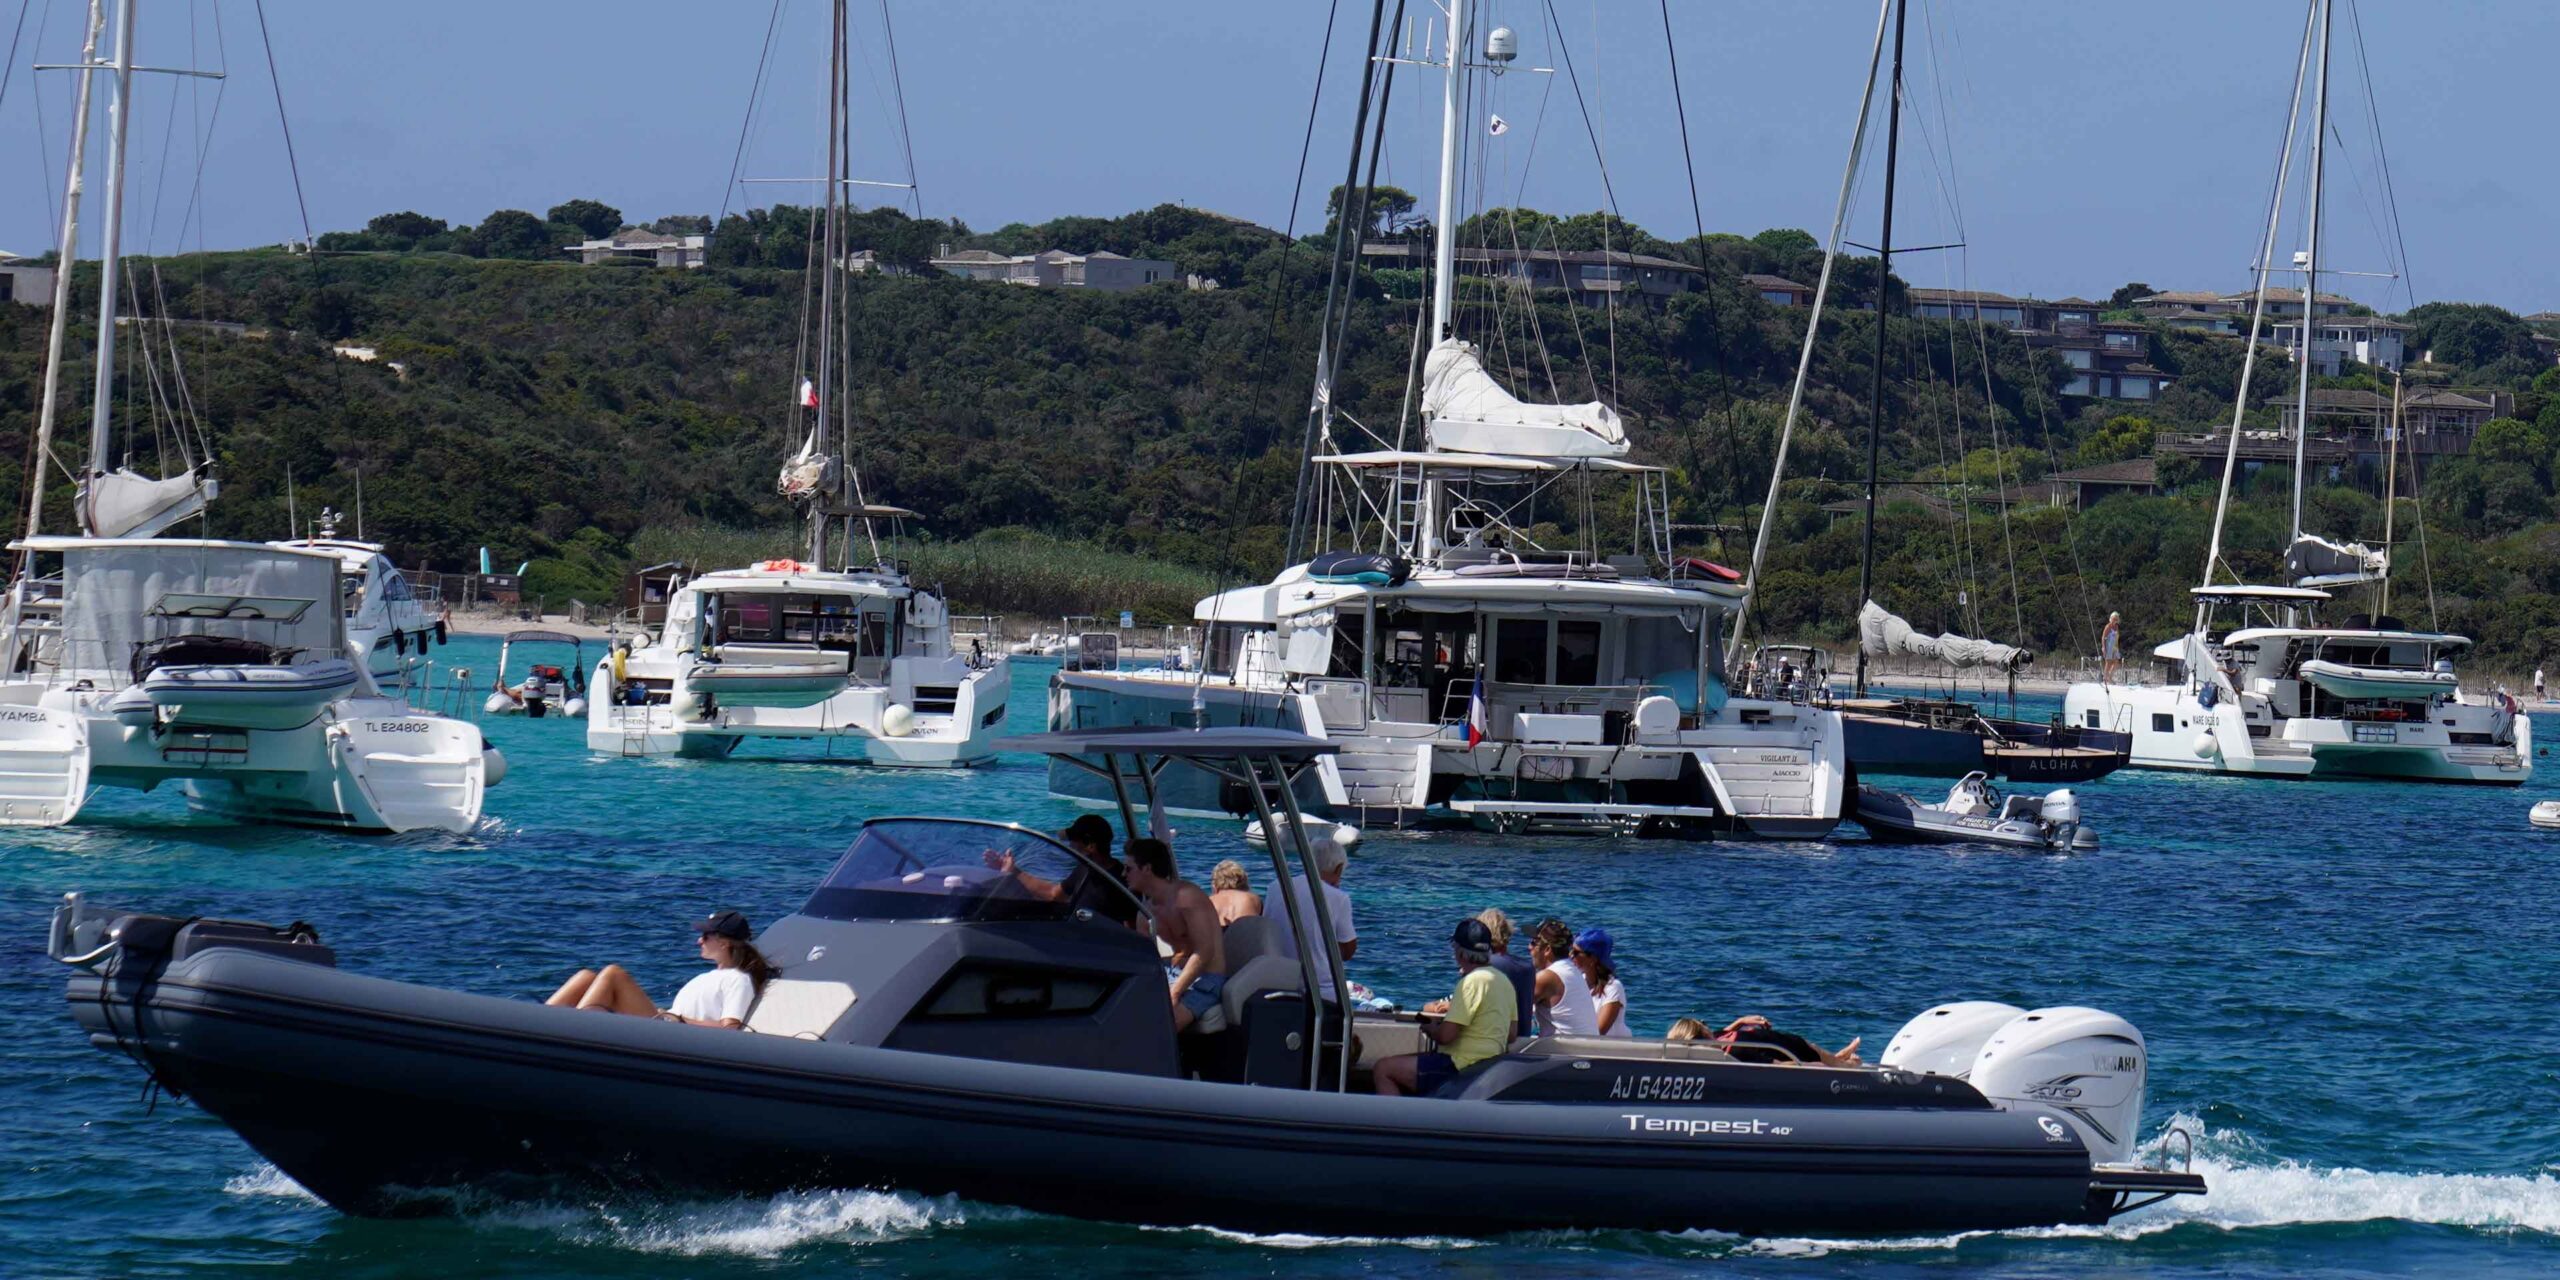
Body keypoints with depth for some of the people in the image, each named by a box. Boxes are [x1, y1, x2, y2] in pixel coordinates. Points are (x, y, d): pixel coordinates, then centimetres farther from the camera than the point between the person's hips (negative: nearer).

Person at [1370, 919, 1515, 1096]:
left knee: (1382, 1070, -7)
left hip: (1460, 1068, -10)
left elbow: (1445, 1035, -21)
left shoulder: (1472, 981, -18)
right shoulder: (1502, 980, 10)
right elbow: (1511, 1036, 18)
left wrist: (1429, 1028, 3)